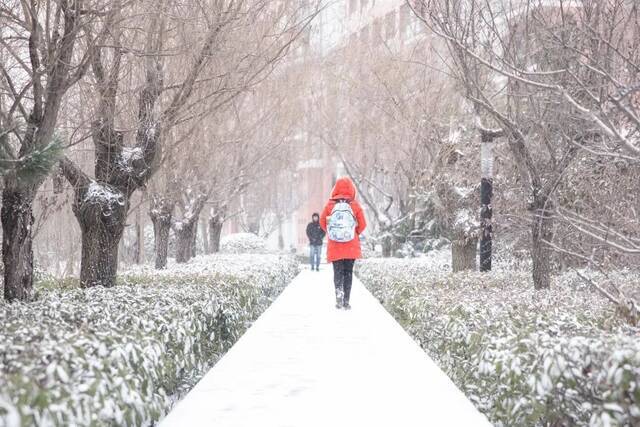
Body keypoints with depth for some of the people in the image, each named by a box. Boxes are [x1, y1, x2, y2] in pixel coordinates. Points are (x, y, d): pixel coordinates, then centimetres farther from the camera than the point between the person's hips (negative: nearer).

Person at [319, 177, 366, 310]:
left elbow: (322, 222, 1)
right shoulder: (355, 205, -7)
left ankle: (339, 290, -19)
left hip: (335, 247, 0)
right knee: (348, 272, 9)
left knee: (337, 271, 8)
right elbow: (362, 225, -2)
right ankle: (346, 301, 7)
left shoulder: (330, 205, -7)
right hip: (351, 247, 0)